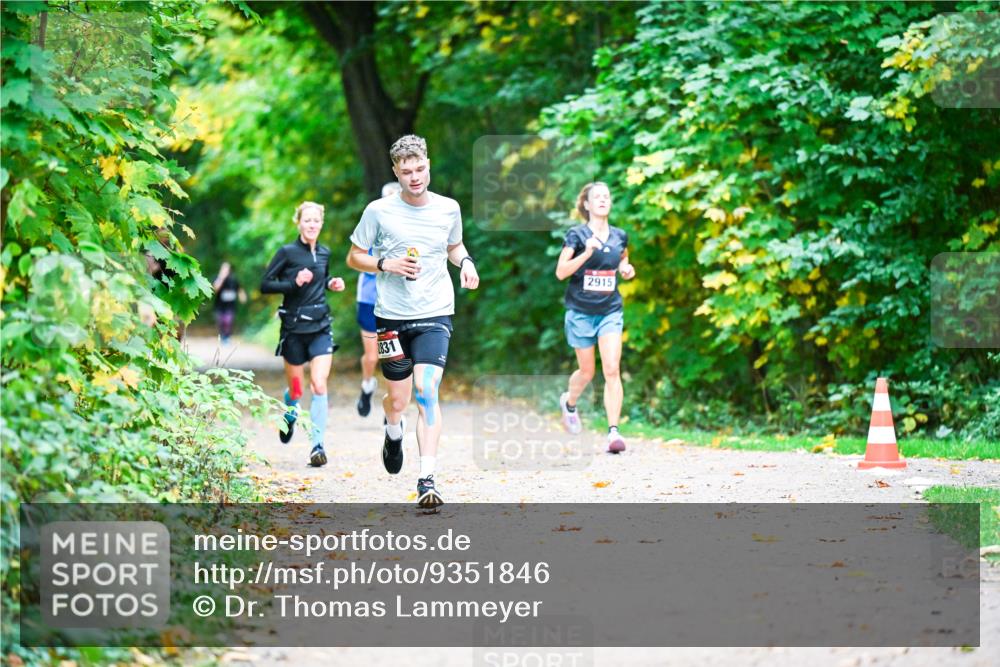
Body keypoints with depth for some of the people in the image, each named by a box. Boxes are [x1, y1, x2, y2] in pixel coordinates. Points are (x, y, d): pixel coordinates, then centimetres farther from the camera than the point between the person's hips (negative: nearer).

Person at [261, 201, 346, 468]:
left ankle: (318, 445, -13)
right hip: (294, 327, -2)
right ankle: (289, 415, 45)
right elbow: (265, 285, -6)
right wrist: (294, 283, -20)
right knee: (296, 388, 9)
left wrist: (332, 283, 4)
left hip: (320, 327, 2)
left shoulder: (324, 253, 6)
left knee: (319, 384, -13)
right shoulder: (287, 252, -7)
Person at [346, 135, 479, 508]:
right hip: (392, 316, 0)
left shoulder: (449, 209, 4)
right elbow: (354, 257, 5)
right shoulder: (379, 211, -3)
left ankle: (427, 480, -19)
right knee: (397, 399, 8)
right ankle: (393, 432, 47)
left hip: (435, 314, 0)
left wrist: (466, 261, 2)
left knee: (427, 390, -17)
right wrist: (386, 264, -12)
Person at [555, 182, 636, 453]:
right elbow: (561, 272, -14)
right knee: (587, 372, 10)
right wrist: (587, 253, -26)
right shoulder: (577, 235, -7)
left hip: (610, 311, 2)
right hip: (581, 311, -2)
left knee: (612, 370, -13)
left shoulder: (619, 237, 5)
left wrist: (626, 269, 0)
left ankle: (613, 431, -14)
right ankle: (569, 402, 44)